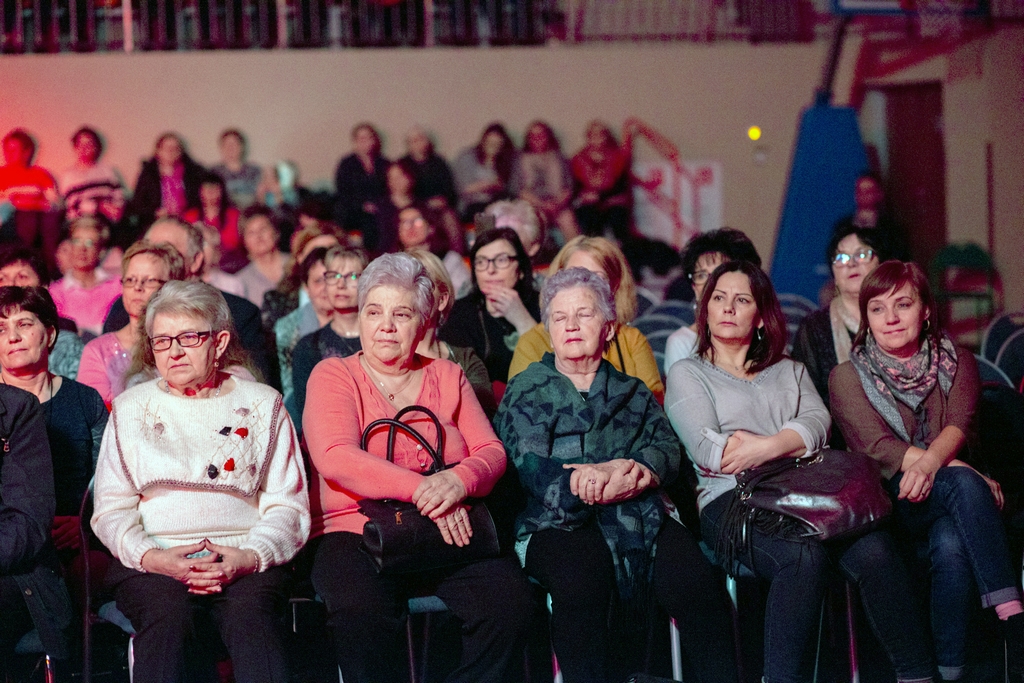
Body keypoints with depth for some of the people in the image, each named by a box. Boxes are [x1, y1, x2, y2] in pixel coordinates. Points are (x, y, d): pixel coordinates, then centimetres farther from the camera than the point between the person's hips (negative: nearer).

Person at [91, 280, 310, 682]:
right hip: (152, 561, 1)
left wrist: (248, 557, -13)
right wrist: (154, 558, -11)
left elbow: (288, 506, 8)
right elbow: (110, 510, 10)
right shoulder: (131, 408, 17)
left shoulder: (262, 405, 15)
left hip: (245, 561, 0)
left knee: (250, 619, -34)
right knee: (167, 616, -34)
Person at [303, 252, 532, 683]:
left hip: (449, 535, 3)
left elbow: (491, 452, 9)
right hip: (357, 532, -3)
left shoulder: (447, 377, 19)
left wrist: (458, 480, -17)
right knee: (362, 609, -36)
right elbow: (335, 458, -10)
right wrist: (421, 490, -21)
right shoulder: (333, 376, 7)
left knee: (510, 600, -25)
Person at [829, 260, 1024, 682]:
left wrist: (931, 460, -34)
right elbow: (878, 447, -9)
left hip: (949, 504, 2)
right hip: (888, 503, -2)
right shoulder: (848, 377, 7)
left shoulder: (956, 363, 13)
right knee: (963, 485, -34)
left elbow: (959, 424, -8)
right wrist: (969, 475, -22)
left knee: (951, 544, -37)